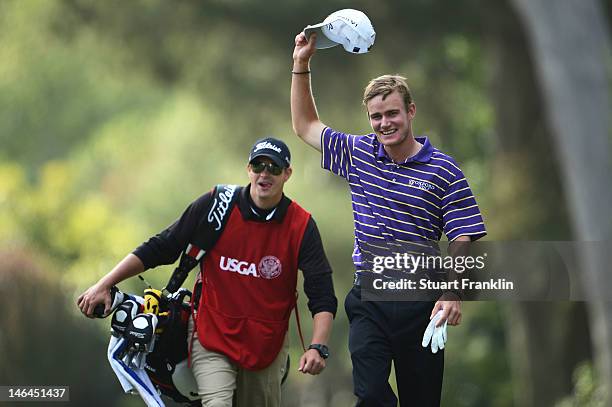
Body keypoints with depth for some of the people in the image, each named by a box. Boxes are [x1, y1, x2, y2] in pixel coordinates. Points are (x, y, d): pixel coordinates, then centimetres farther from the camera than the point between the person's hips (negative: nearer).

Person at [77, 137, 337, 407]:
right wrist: (104, 285, -5)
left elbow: (322, 295, -9)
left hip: (266, 348, 2)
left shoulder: (301, 226, -7)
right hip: (212, 337, -2)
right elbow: (158, 248, -1)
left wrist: (317, 348, -25)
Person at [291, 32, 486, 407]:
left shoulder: (443, 171, -4)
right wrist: (302, 64, 15)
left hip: (421, 303, -2)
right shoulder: (358, 154, 8)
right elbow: (305, 125, 22)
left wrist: (452, 294, -22)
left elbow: (462, 241, -7)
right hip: (368, 301, 2)